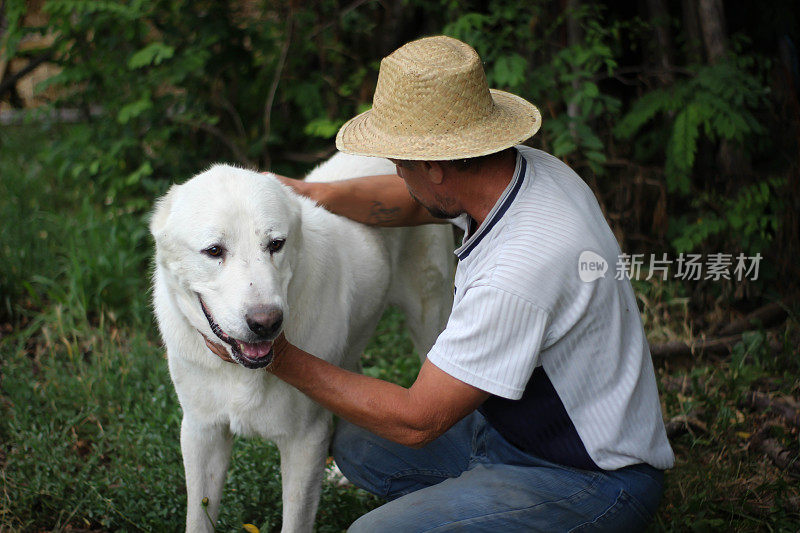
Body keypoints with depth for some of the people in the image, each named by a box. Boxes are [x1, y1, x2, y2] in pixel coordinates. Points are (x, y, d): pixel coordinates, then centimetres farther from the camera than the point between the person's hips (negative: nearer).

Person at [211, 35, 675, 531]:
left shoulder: (516, 276, -34)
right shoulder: (527, 168, -6)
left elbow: (417, 420, -24)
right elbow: (410, 200, 16)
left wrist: (286, 361, -15)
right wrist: (309, 192, 1)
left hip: (591, 484, -9)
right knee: (357, 443, 12)